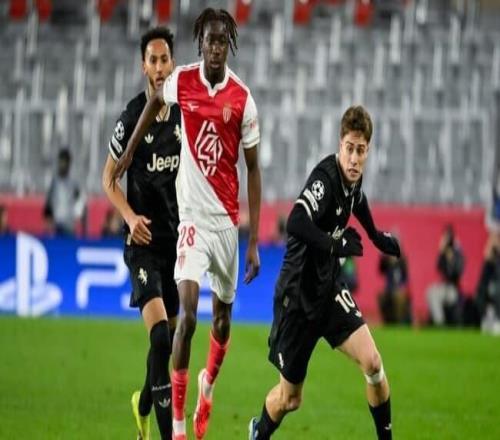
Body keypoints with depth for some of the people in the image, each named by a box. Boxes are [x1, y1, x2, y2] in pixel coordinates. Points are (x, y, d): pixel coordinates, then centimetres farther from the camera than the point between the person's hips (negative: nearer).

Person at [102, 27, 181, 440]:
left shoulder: (184, 114, 3)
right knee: (159, 335, -20)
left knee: (171, 337, 12)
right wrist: (130, 217, -15)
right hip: (144, 240, -5)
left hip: (178, 236, 5)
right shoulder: (132, 117, -11)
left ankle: (144, 405, 38)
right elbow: (109, 178, -1)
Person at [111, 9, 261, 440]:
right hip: (192, 216, -1)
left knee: (222, 316, 14)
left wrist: (254, 242, -5)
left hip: (228, 219, 1)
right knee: (187, 313, -16)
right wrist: (130, 149, 21)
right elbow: (155, 101, 21)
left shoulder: (243, 99, -7)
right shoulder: (181, 81, -5)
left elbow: (254, 169, -2)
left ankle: (208, 387, 43)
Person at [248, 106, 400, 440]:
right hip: (298, 296, -6)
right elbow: (295, 224, -43)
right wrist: (338, 245, -38)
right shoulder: (325, 179, -26)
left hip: (328, 289, 6)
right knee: (289, 399, 9)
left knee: (372, 362, -13)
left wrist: (379, 238, 33)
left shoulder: (353, 180, -2)